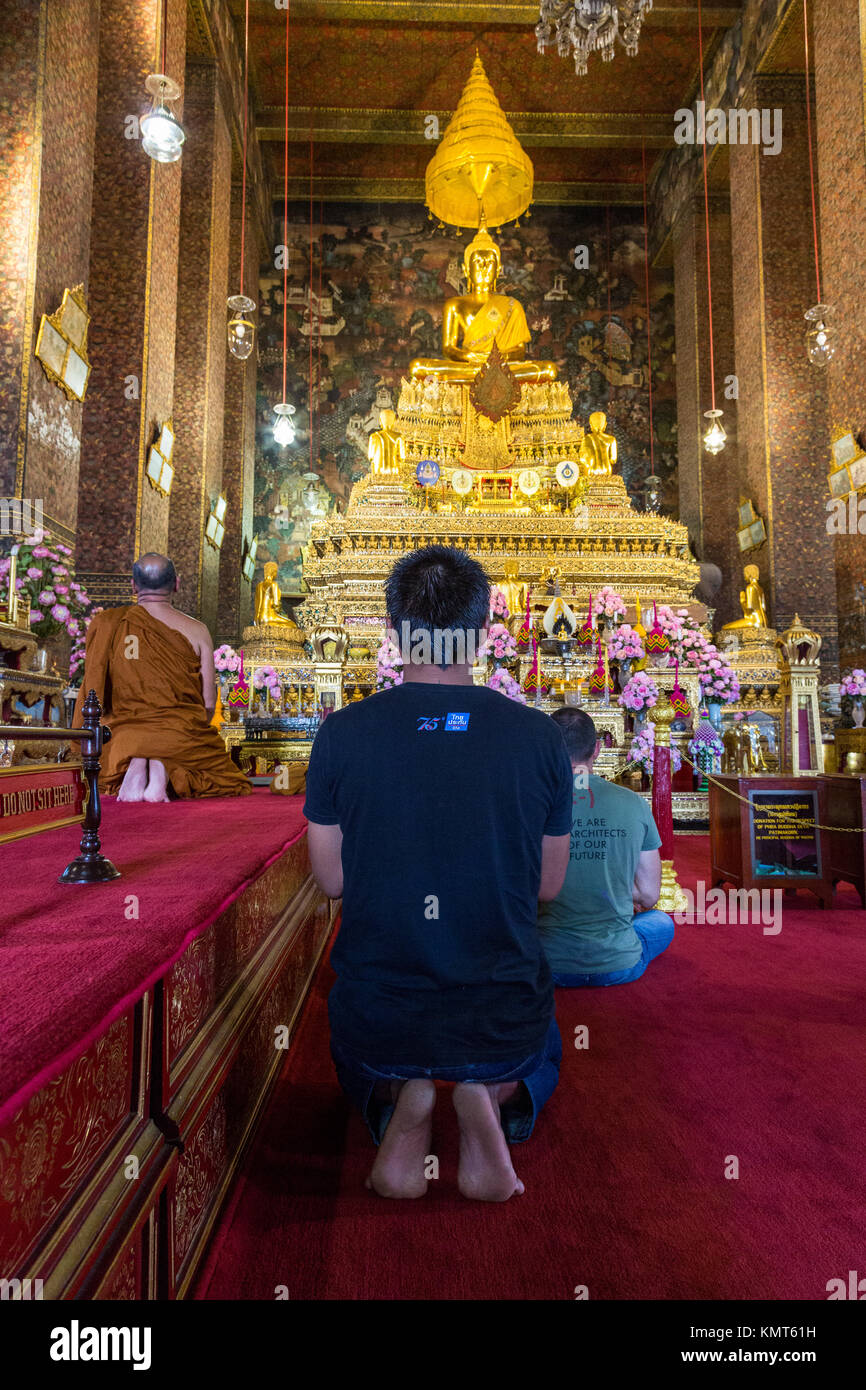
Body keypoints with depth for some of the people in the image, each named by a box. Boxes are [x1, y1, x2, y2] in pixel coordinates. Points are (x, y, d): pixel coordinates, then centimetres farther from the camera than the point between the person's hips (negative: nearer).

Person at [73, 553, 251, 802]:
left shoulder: (106, 623, 3)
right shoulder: (196, 630, -3)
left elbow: (93, 690, 6)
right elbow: (209, 701, -3)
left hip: (124, 733, 3)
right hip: (181, 733, -3)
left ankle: (135, 767, -5)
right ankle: (165, 770, -13)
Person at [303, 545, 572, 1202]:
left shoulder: (342, 733, -13)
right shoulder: (540, 736, -11)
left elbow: (332, 880, -2)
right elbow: (548, 885, 0)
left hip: (378, 1017, 1)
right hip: (503, 1019, 0)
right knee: (541, 1053, 38)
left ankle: (399, 1103, 5)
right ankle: (489, 1097, 4)